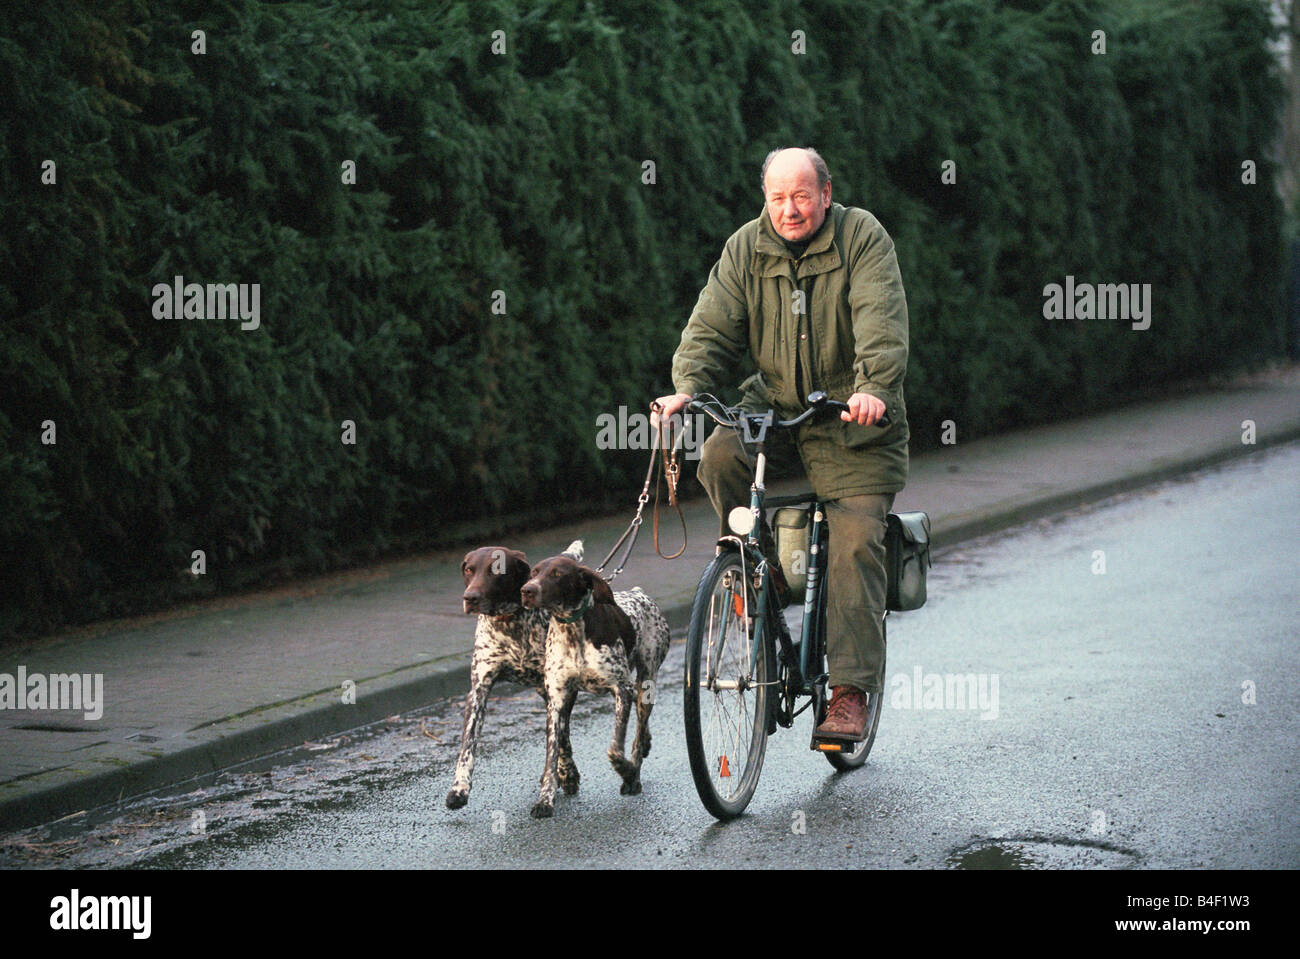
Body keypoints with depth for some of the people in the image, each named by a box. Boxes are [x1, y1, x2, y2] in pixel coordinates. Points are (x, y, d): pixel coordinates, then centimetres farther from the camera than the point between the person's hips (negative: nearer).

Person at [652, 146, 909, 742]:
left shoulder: (862, 237, -8)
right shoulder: (746, 249, 2)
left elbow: (882, 323, -20)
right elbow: (712, 326, -2)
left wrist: (873, 388, -38)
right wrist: (688, 387, -21)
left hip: (852, 423, -3)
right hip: (774, 404, 3)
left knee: (855, 542, -13)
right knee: (720, 455, -27)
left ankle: (850, 690, -11)